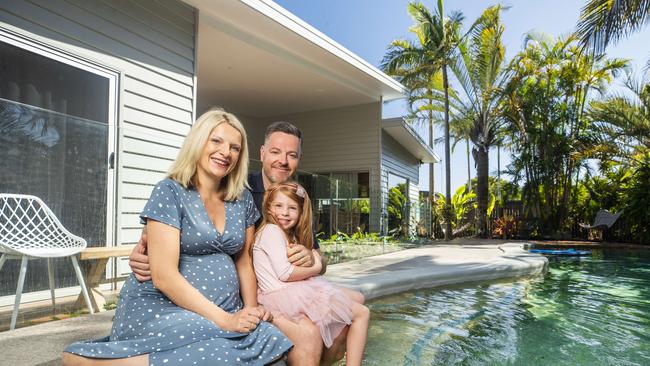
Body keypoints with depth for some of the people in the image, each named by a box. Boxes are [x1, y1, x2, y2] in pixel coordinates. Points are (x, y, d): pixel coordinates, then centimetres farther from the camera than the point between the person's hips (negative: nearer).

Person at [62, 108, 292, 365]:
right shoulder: (170, 192, -8)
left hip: (223, 310, 6)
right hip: (161, 308, -6)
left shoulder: (243, 200, 9)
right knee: (265, 340, -28)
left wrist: (251, 308, -2)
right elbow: (164, 276, -15)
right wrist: (225, 320, -18)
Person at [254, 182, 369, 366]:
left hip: (296, 290, 10)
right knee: (362, 314, -4)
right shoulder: (271, 230, -12)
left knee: (357, 298, 21)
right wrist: (316, 267, -8)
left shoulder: (290, 235, 17)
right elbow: (285, 273, -20)